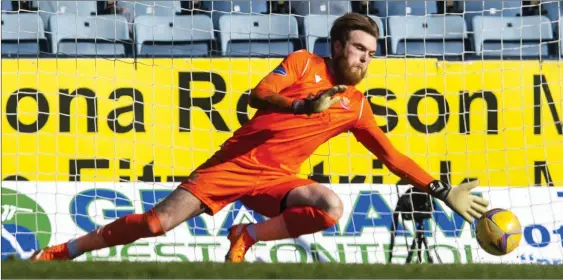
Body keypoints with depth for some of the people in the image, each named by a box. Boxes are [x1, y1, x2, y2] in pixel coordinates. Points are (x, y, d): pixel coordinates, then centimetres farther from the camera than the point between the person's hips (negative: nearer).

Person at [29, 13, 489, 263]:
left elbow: (393, 157, 12)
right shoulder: (304, 64, 0)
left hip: (275, 180, 3)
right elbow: (260, 95, -14)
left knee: (331, 207, -28)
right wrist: (304, 105, -32)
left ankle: (245, 237, -6)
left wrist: (442, 191, 6)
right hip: (237, 162, -3)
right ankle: (57, 253, 0)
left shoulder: (356, 108, 10)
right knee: (159, 222, -12)